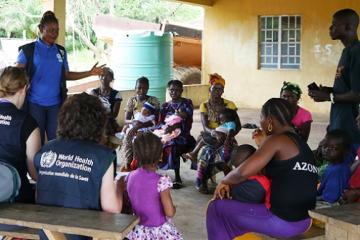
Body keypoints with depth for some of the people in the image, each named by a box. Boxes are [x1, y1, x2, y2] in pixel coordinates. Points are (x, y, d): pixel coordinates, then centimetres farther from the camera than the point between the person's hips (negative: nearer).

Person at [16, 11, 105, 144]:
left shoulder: (61, 51, 9)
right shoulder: (28, 50, -3)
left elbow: (66, 75, 16)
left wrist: (90, 73, 8)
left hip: (55, 104, 4)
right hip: (35, 103, -3)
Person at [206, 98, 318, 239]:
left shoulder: (278, 139, -12)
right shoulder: (301, 143, 13)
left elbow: (243, 172, -21)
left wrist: (225, 181, -2)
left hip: (282, 221, -9)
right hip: (304, 220, 9)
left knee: (217, 207, 5)